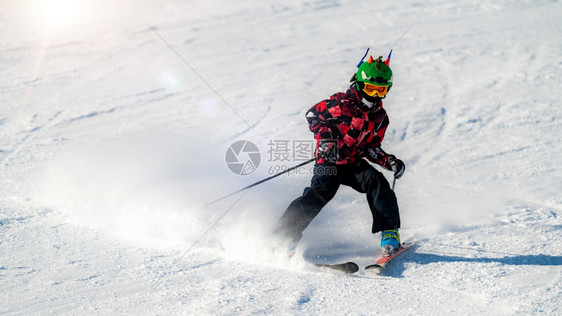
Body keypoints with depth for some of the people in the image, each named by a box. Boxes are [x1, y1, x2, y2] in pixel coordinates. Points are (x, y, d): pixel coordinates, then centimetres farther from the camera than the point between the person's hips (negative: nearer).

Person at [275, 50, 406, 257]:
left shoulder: (380, 117, 10)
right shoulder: (342, 103, -9)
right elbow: (312, 114, -3)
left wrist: (390, 162, 1)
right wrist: (325, 137, -18)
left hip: (353, 164, 5)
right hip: (329, 162, -5)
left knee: (377, 183, -20)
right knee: (320, 193, -25)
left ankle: (389, 233, -16)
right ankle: (285, 235, -17)